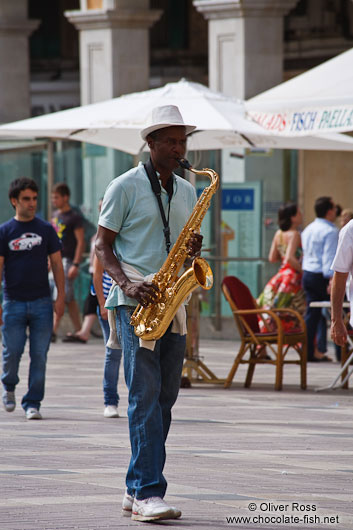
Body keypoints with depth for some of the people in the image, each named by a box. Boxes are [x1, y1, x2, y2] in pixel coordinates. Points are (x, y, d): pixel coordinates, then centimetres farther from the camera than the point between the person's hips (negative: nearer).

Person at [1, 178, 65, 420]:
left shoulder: (46, 229, 6)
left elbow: (57, 264, 8)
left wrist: (61, 297, 0)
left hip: (42, 302, 1)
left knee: (39, 356, -2)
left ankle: (33, 402, 5)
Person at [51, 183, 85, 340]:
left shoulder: (74, 217, -8)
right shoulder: (55, 215, 15)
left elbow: (81, 242, -12)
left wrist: (75, 265, -18)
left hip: (68, 261, -8)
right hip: (56, 261, 8)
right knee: (69, 299, 9)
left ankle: (53, 330, -13)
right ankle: (78, 330, 13)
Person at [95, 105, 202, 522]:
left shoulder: (187, 191, 16)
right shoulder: (125, 187, -3)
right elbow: (102, 245, -3)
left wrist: (194, 249, -1)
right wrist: (127, 284, -18)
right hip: (135, 302, -6)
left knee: (165, 396, 6)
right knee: (145, 393, -14)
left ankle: (136, 491, 14)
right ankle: (148, 494, -19)